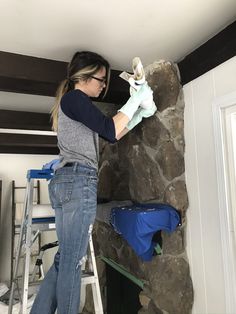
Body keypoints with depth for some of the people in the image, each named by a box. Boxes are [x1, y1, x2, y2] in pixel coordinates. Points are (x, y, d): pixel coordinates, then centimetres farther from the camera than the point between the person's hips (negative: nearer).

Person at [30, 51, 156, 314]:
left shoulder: (71, 102, 25)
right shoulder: (75, 98, -3)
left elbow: (111, 135, 24)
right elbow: (110, 130, -11)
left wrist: (141, 114, 20)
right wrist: (136, 99, -1)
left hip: (62, 181, 10)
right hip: (79, 181, -10)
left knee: (64, 258, 13)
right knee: (73, 260, -3)